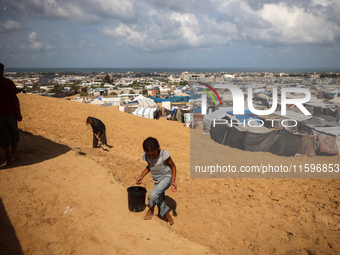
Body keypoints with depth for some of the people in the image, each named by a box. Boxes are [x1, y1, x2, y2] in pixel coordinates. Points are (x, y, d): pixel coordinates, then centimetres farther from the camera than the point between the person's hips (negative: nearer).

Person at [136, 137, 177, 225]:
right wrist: (141, 177, 2)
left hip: (166, 177, -6)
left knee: (153, 194, -25)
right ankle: (169, 219, 29)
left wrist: (173, 181, -22)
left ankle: (151, 210, 4)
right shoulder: (146, 155, -11)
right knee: (160, 202, 8)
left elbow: (173, 167, -13)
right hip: (157, 180, 6)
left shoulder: (164, 154, -26)